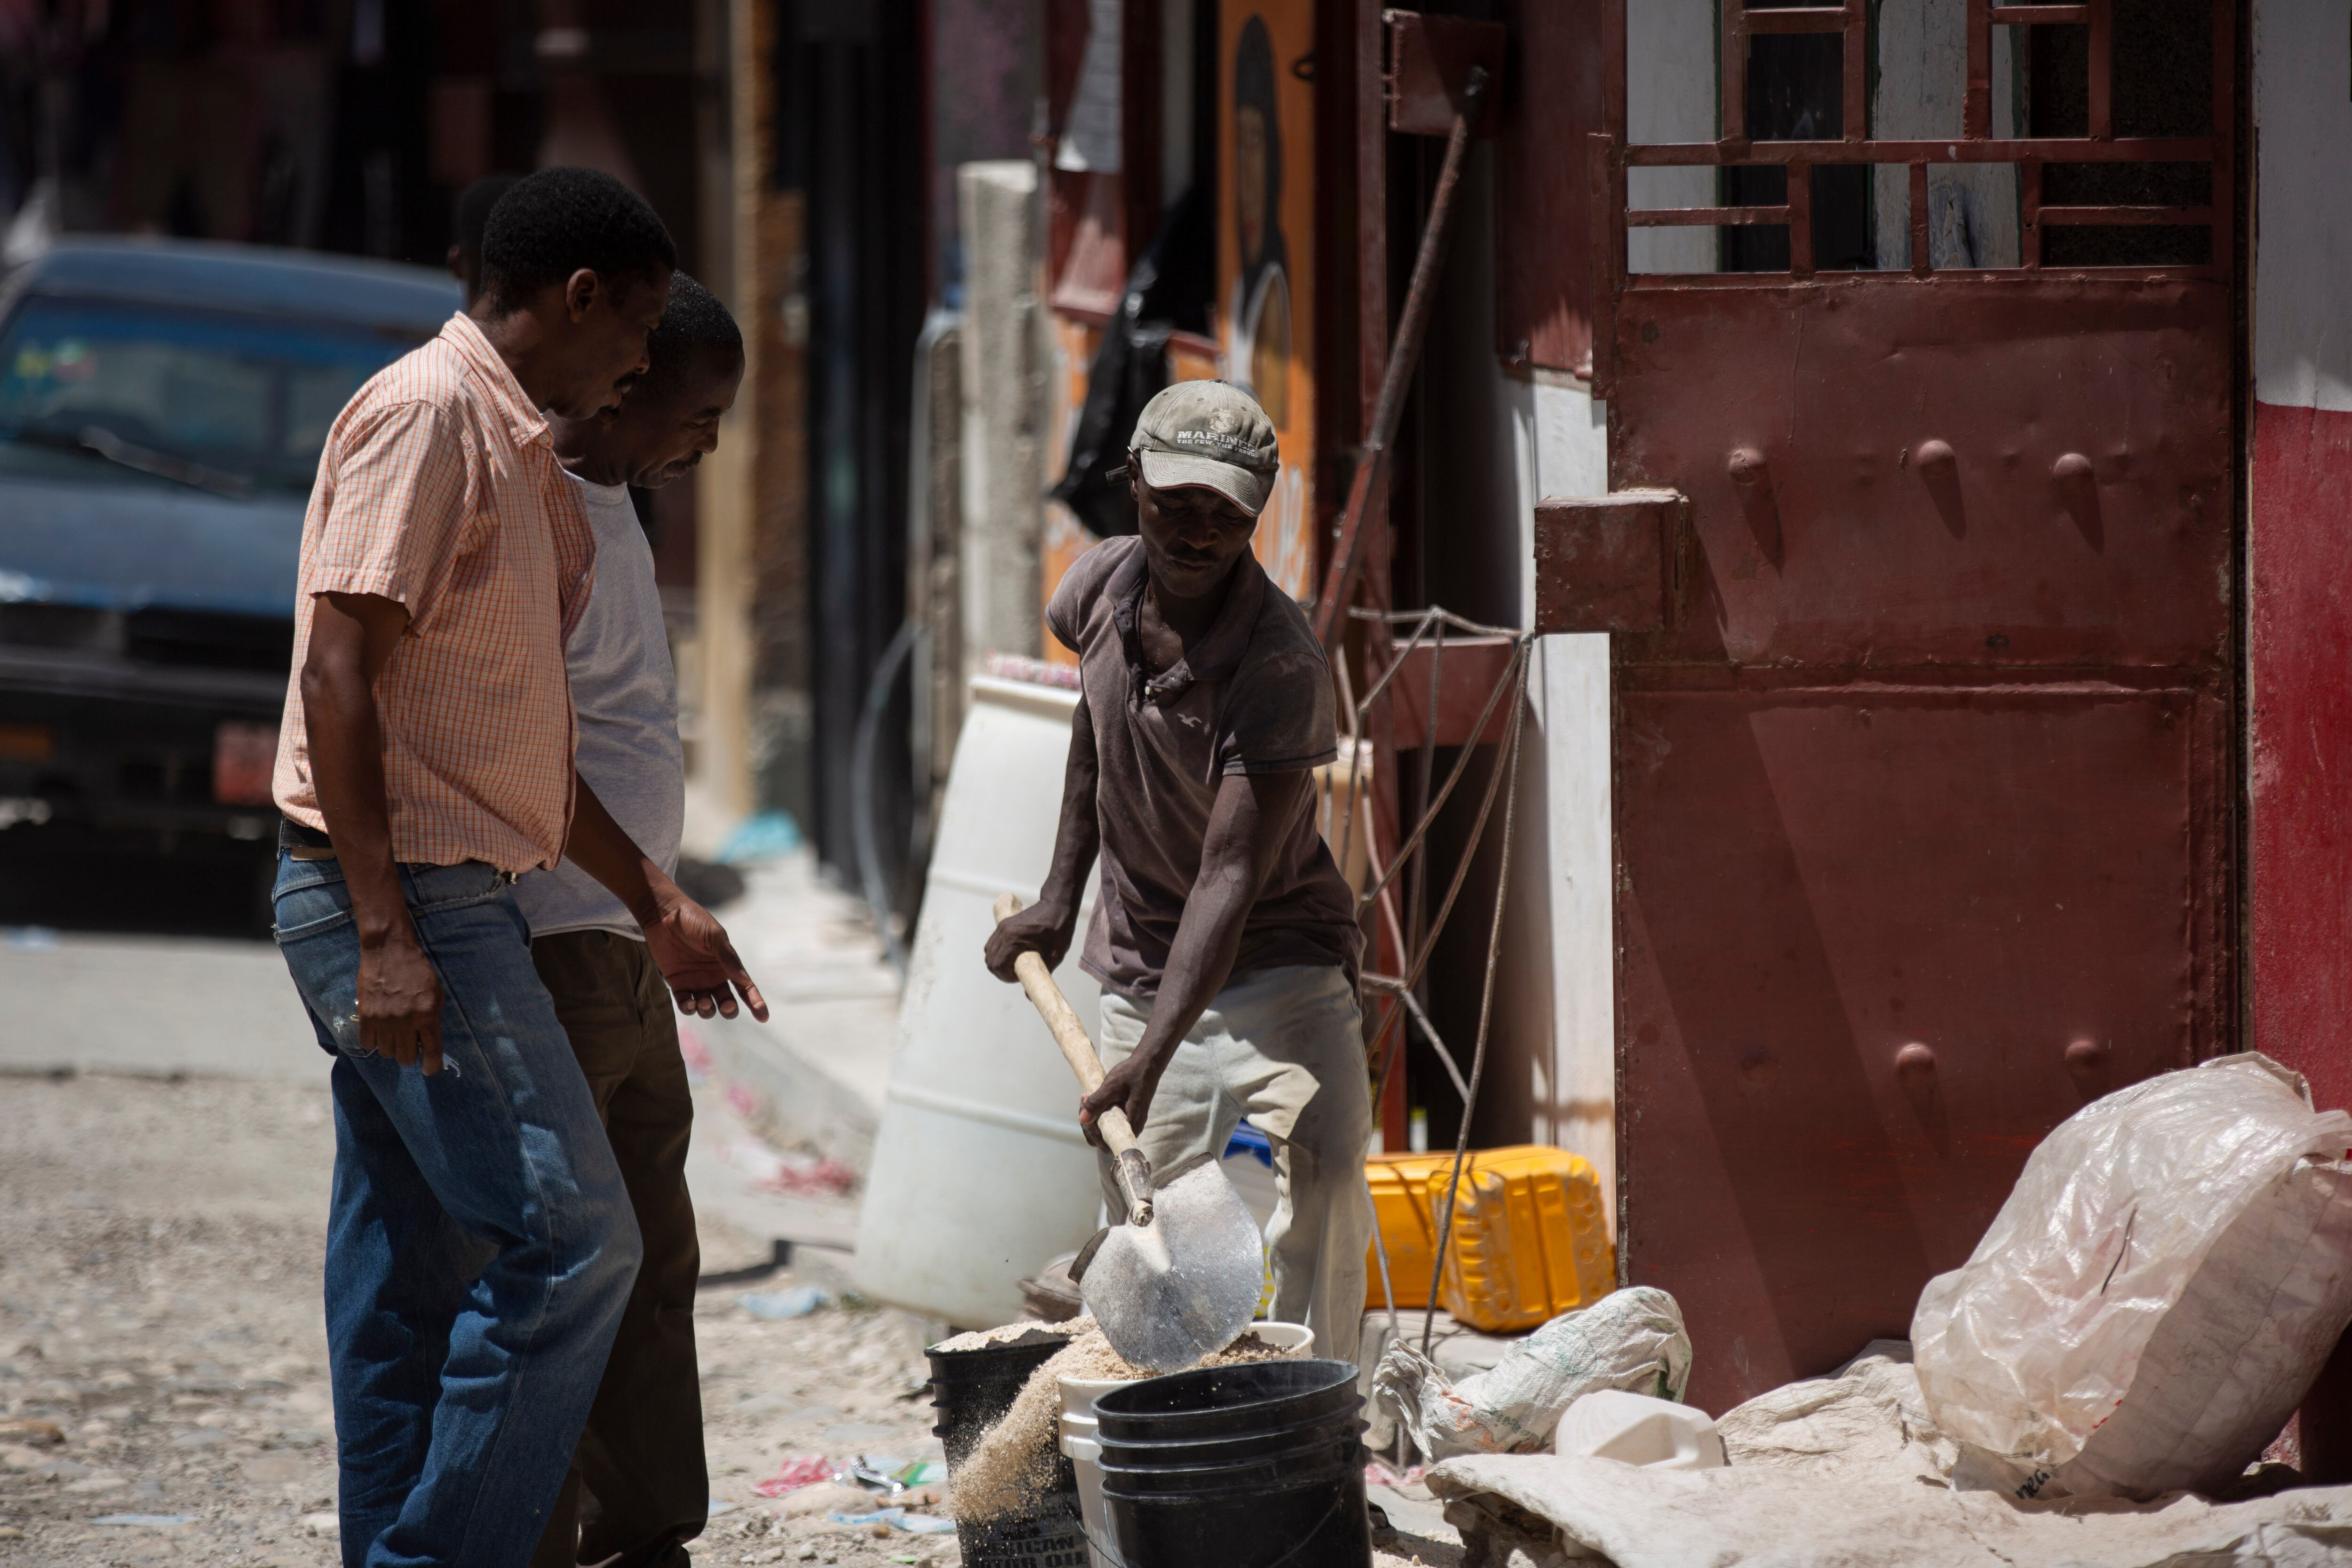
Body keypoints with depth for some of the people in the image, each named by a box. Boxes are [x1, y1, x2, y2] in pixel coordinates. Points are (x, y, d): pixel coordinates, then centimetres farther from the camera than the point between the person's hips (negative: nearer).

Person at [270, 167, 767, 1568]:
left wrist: (654, 899, 26)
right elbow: (338, 679, -19)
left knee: (420, 1276, 9)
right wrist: (384, 935, -23)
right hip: (399, 893, -10)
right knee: (568, 1238, -13)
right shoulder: (425, 416, -12)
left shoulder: (513, 449, 20)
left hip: (451, 900, 10)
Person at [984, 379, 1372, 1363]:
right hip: (1141, 970, 5)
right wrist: (1059, 898, 11)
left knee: (1321, 1170, -26)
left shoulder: (1281, 665, -26)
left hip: (1273, 960, -5)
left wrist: (1151, 1059, -40)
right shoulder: (1102, 589, -7)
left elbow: (1230, 875, -32)